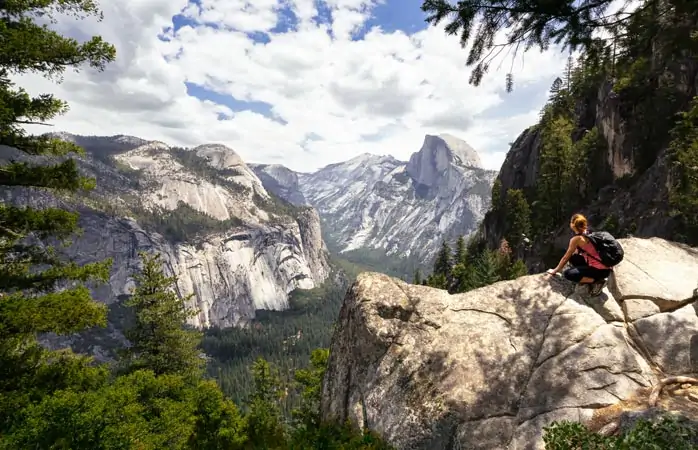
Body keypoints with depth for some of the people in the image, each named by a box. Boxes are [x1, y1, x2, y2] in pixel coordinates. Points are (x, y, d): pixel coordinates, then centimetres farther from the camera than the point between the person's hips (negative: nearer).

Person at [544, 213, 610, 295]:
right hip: (604, 266, 8)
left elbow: (565, 258, -5)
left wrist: (555, 271, 7)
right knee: (573, 258, 16)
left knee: (567, 274, -9)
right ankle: (591, 277, 9)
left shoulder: (576, 239, -13)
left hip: (601, 271, -8)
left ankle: (597, 282, -7)